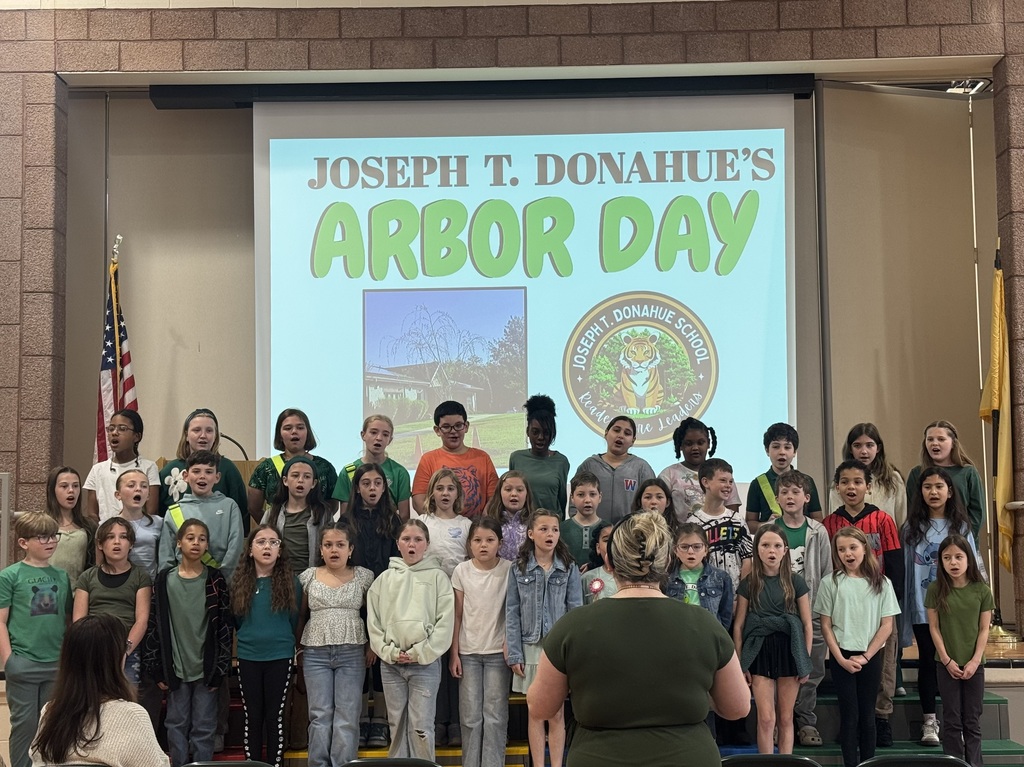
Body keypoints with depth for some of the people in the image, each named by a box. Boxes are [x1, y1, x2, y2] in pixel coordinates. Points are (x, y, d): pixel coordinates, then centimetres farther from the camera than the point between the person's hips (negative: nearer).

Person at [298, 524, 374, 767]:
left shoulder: (364, 577, 3)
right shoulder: (309, 576, 5)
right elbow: (300, 615, 12)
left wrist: (371, 645, 0)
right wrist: (298, 648, 8)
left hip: (352, 654, -1)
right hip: (315, 654, 1)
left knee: (347, 717, -2)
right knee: (320, 716, 1)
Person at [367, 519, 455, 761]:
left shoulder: (437, 577, 1)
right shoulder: (384, 579, 9)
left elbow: (445, 620, -6)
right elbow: (373, 621, 6)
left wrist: (421, 653, -11)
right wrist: (389, 652, -6)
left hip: (425, 662, -3)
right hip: (390, 663, 3)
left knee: (421, 727, -4)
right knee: (397, 723, 9)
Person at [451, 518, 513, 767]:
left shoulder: (509, 570, -5)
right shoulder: (461, 571, -1)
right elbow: (457, 616, 2)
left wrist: (510, 645, -10)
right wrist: (454, 653, 0)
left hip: (498, 652, -1)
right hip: (468, 652, 1)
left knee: (495, 715, 2)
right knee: (470, 716, 6)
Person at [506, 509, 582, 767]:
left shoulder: (569, 569, 1)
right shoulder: (519, 569, 2)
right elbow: (512, 613, 1)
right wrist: (514, 654, -5)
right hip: (530, 647, 1)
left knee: (556, 713, 4)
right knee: (535, 712, 6)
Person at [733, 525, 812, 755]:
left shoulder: (795, 582, 1)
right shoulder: (748, 584, 1)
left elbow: (807, 624, 4)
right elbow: (739, 625, 3)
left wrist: (806, 661, 0)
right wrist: (740, 662, -1)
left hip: (788, 650, 0)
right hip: (760, 652, 0)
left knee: (785, 719, 6)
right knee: (766, 719, -5)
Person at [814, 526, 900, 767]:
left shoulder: (881, 584, 2)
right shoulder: (831, 583, -1)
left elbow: (887, 625, 0)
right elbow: (826, 625, -1)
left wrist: (866, 656, -8)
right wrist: (841, 658, -9)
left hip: (871, 656, 1)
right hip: (842, 656, -1)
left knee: (867, 714, 7)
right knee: (849, 714, 0)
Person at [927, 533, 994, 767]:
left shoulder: (981, 590, -4)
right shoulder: (936, 589, -5)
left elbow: (984, 629, -1)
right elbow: (934, 627, -3)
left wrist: (974, 661, -10)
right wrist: (947, 660, -9)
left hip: (974, 665, 1)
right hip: (947, 664, 0)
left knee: (972, 721, 6)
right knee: (952, 721, 3)